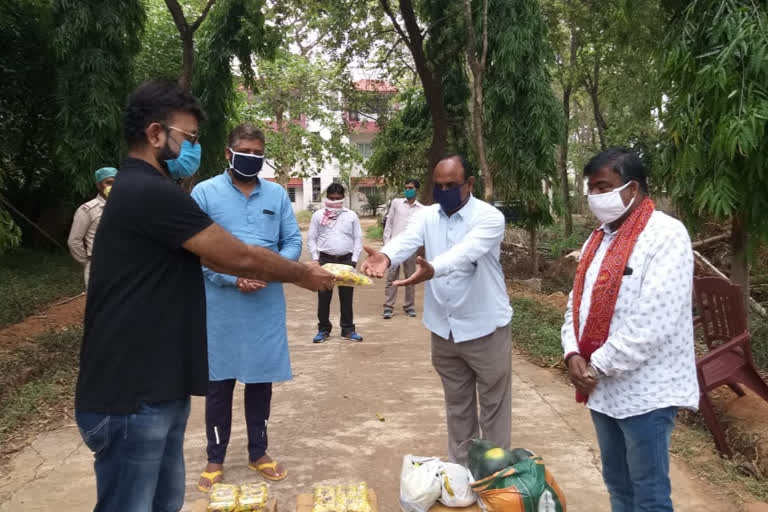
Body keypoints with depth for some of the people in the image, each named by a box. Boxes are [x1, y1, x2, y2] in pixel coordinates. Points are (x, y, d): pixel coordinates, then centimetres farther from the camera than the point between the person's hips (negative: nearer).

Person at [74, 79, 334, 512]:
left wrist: (294, 270, 13)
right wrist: (302, 274, 1)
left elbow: (212, 258, 18)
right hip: (130, 396, -10)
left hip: (155, 387, 10)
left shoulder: (142, 190, 17)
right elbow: (238, 257, -15)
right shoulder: (151, 192, -18)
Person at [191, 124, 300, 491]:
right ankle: (215, 459, 24)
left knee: (261, 379, 13)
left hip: (267, 304, 3)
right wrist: (234, 278, -17)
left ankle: (258, 453, 29)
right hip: (222, 305, -2)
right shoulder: (205, 192, -2)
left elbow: (293, 242, 6)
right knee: (218, 382, 8)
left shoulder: (277, 194, 7)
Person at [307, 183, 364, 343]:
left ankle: (348, 329, 13)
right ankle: (323, 329, 14)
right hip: (325, 259, 0)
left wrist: (354, 259, -3)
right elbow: (311, 238, 4)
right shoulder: (318, 215, 4)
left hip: (346, 259, 0)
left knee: (346, 296, 5)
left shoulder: (351, 215, 5)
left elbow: (358, 238, 5)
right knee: (324, 296, 4)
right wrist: (315, 258, -4)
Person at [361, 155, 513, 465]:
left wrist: (431, 270, -54)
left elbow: (465, 252, -34)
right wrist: (385, 257, -44)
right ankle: (460, 468, 35)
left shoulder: (489, 217, -15)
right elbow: (405, 241, -20)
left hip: (484, 329, -4)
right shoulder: (427, 217, 0)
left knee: (493, 406, 8)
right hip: (443, 329, 5)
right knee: (457, 405, 19)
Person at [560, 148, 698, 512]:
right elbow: (578, 303, 13)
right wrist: (574, 354, -5)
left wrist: (599, 367, -16)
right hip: (601, 387, 8)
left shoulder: (666, 234, -14)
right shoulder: (597, 239, 12)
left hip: (643, 391, -7)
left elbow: (654, 322, -22)